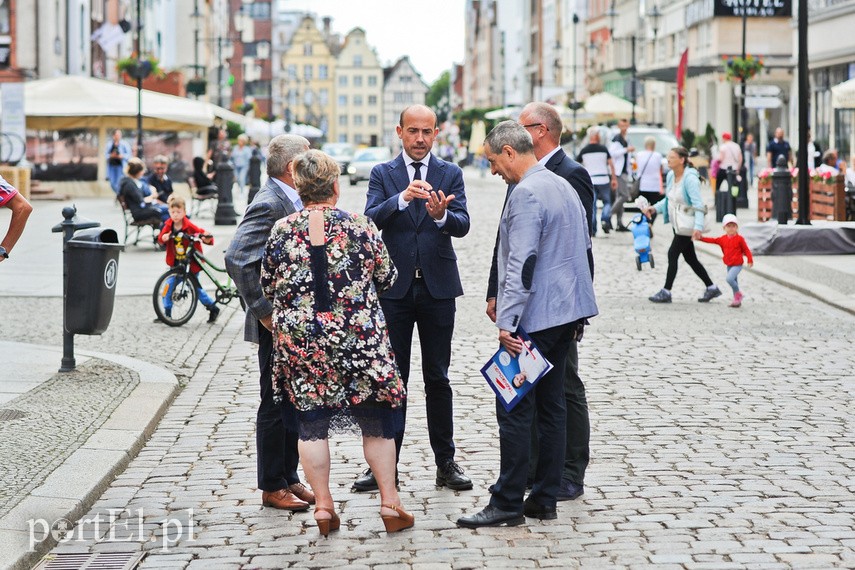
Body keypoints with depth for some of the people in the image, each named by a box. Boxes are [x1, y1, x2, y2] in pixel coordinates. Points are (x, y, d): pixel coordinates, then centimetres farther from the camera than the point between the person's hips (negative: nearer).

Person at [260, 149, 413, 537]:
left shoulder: (282, 232, -4)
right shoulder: (360, 228, -9)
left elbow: (267, 287, 6)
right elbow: (387, 278, 0)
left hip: (299, 342, 1)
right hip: (359, 340, -1)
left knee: (311, 424, 11)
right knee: (375, 422, 10)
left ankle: (323, 506, 12)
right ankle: (390, 504, 13)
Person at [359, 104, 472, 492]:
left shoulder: (450, 174, 4)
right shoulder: (382, 175, 4)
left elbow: (462, 225, -9)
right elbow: (371, 220, -12)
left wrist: (441, 215, -31)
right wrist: (402, 198, -29)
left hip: (437, 286, 0)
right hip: (395, 286, 0)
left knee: (437, 377, 6)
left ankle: (446, 463, 12)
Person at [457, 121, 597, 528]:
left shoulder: (527, 193, -15)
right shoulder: (563, 186, 15)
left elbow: (521, 263, -22)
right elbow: (583, 247, 21)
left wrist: (507, 322, -21)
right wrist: (578, 314, 25)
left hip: (533, 317, -10)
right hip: (566, 312, 10)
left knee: (514, 409, -6)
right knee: (550, 405, 12)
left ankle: (507, 504, -3)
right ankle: (545, 498, 16)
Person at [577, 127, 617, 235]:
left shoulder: (584, 150, 1)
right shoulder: (603, 149, -2)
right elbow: (611, 164, -2)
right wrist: (614, 179, 5)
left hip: (589, 181, 1)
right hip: (603, 180, -1)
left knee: (591, 205, 6)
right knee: (607, 202, 11)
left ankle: (592, 229, 2)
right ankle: (605, 220, -13)